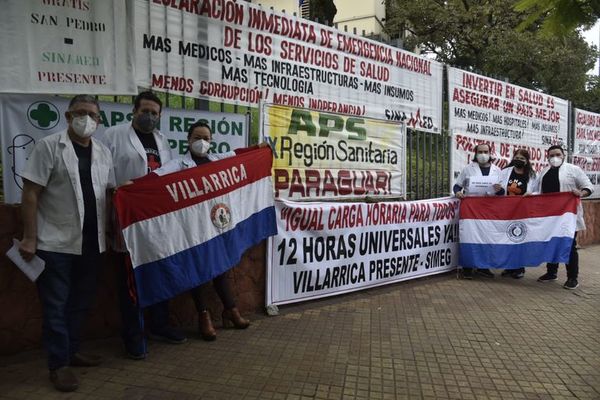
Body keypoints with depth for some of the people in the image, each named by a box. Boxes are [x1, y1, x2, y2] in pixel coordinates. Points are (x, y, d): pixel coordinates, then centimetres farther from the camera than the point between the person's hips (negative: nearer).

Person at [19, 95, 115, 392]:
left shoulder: (103, 152, 8)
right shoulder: (48, 146, -6)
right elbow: (30, 193, -9)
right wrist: (29, 238, -12)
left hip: (91, 242, 5)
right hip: (55, 243, -5)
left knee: (81, 302, 15)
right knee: (56, 305, 5)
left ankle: (72, 350, 31)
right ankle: (58, 364, 16)